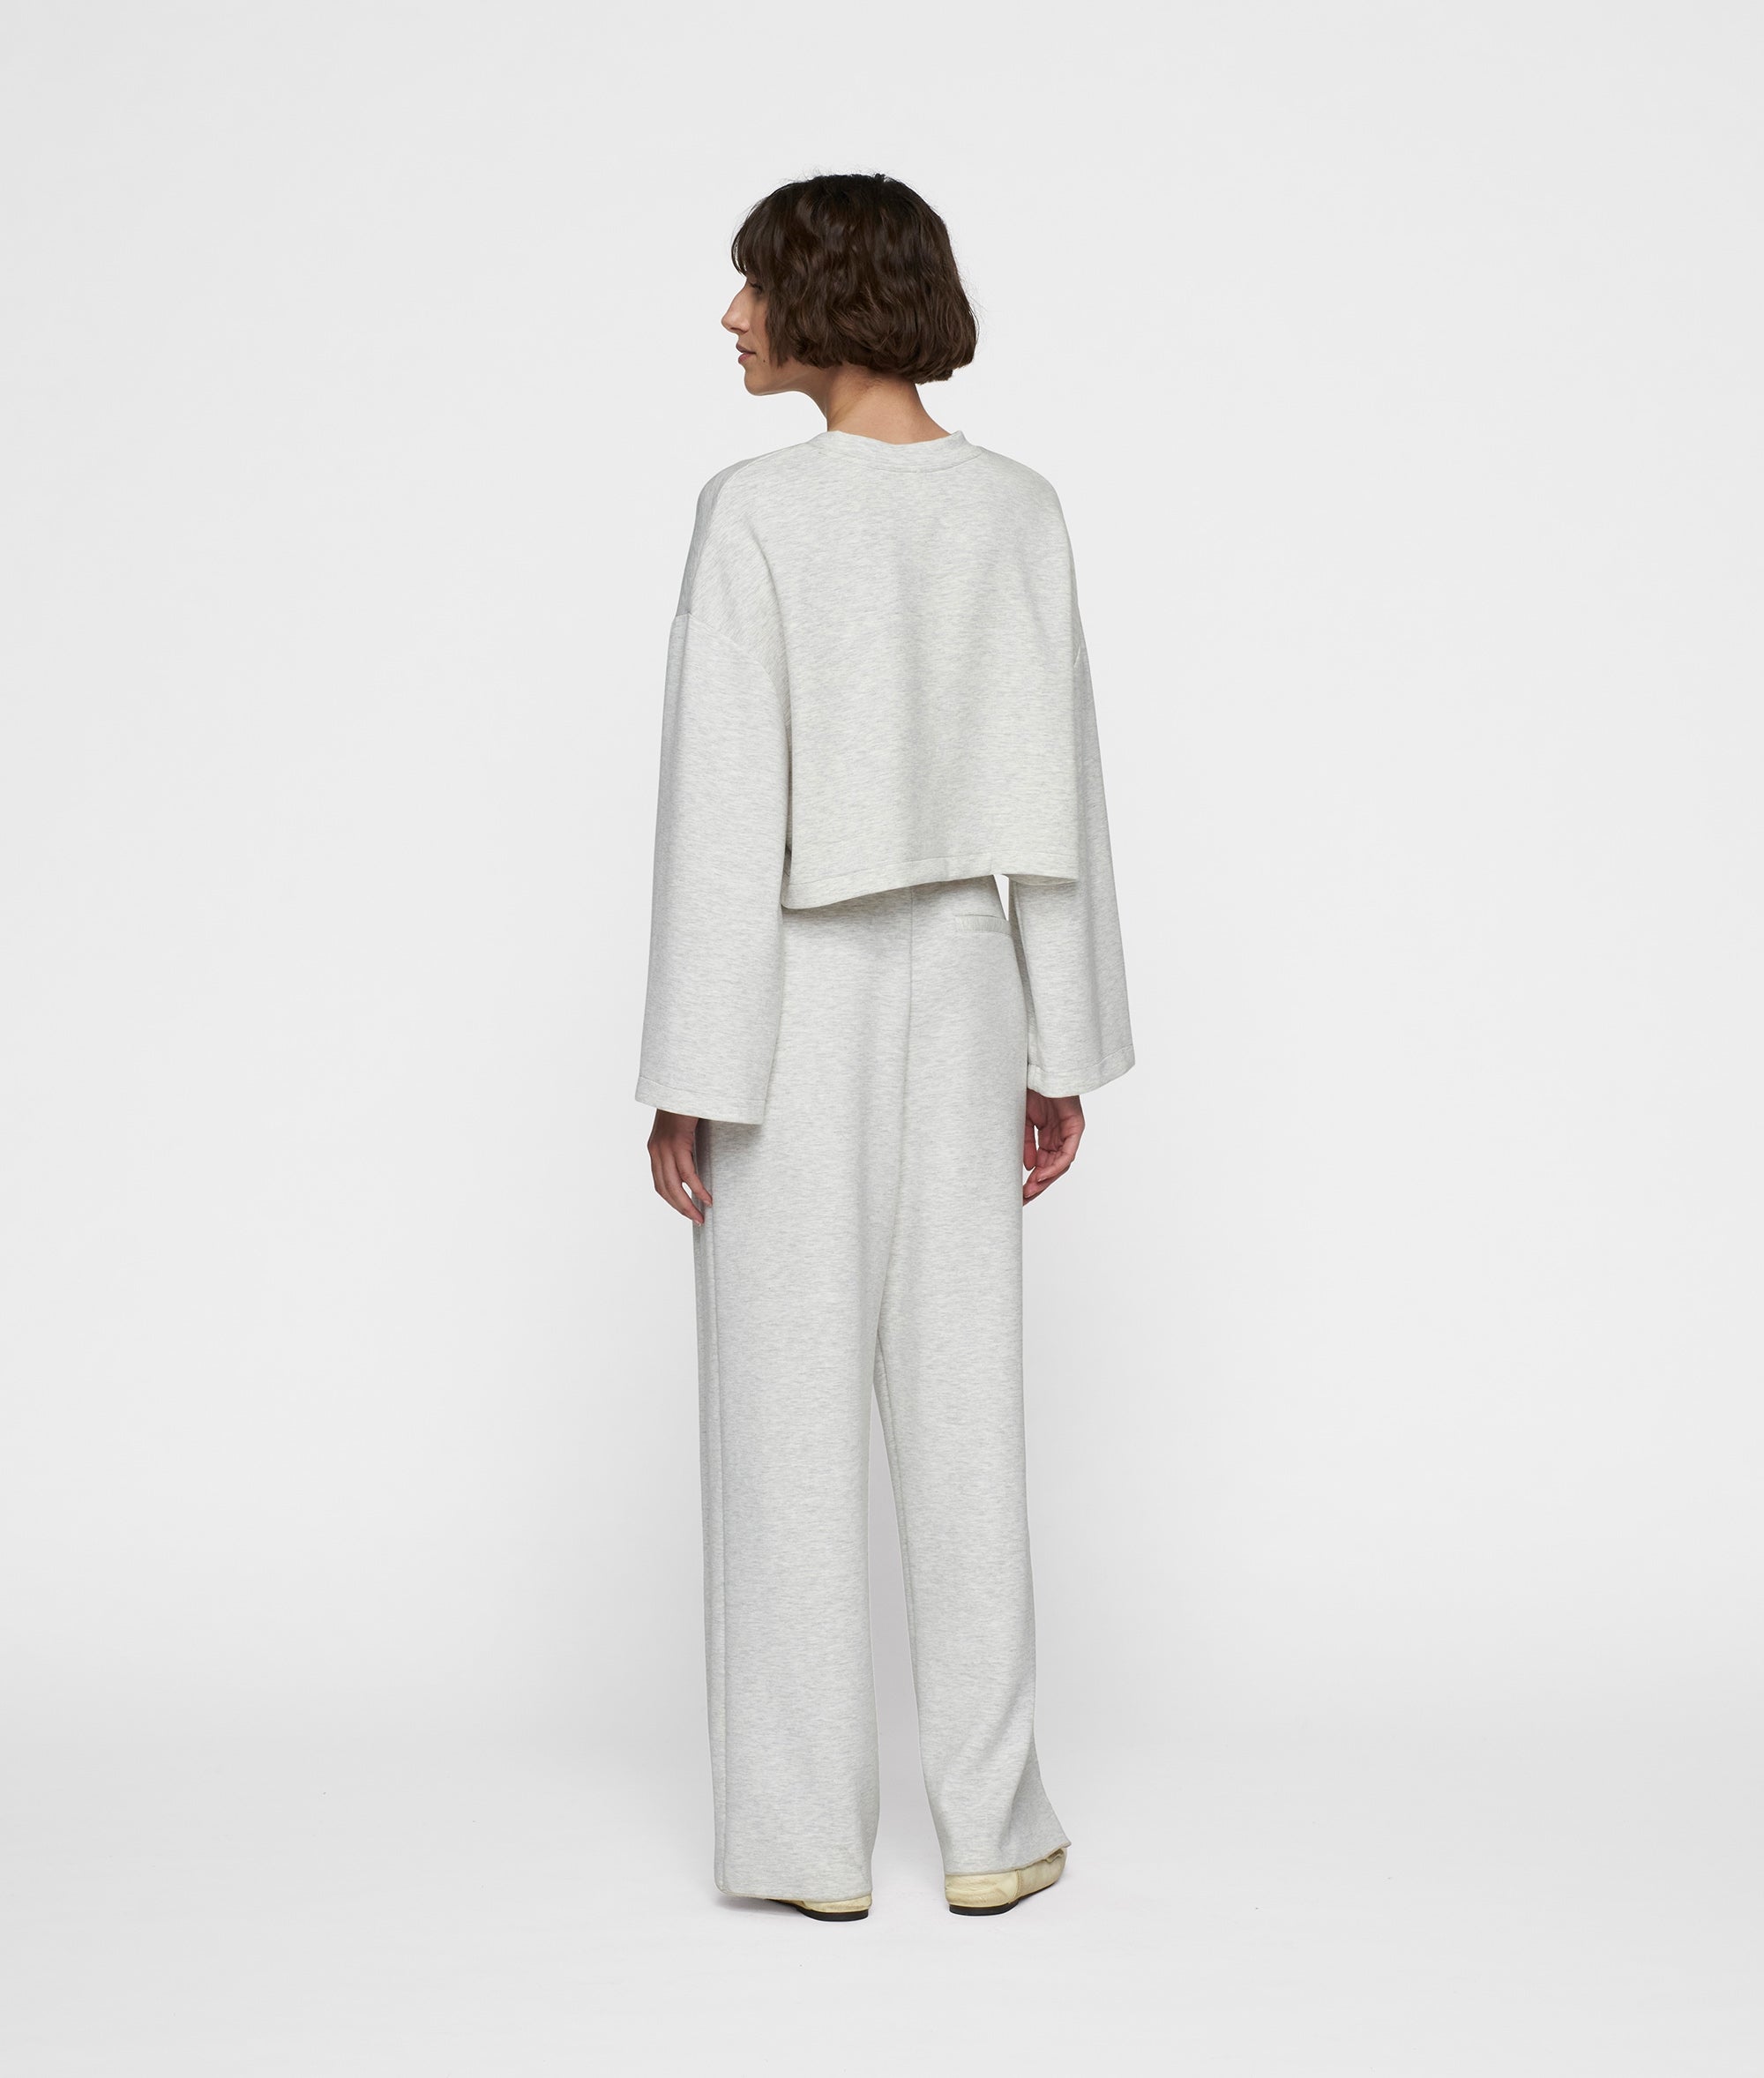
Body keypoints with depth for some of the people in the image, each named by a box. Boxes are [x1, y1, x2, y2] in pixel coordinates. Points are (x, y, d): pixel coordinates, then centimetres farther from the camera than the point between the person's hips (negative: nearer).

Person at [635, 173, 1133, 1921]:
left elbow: (722, 808, -16)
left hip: (790, 996, -4)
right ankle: (989, 1824, 14)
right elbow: (1059, 791, 4)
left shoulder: (754, 516, -13)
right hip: (954, 987, 4)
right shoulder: (1020, 511, 3)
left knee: (790, 1405, 5)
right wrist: (1065, 1049, 10)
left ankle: (812, 1833, 12)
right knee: (963, 1397, 9)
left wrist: (687, 1077, -10)